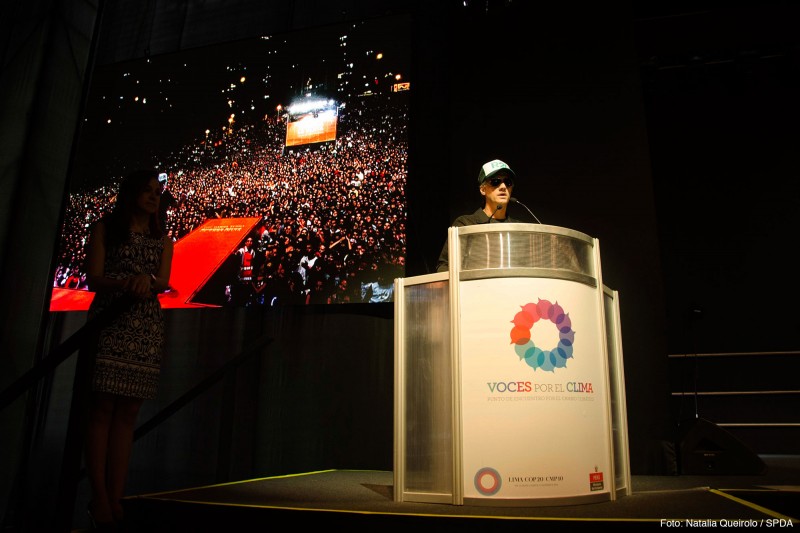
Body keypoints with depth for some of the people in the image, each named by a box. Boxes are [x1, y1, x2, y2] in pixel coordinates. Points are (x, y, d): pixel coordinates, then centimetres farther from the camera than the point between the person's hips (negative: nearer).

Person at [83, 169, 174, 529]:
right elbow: (93, 279, 1)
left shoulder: (162, 238, 19)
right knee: (102, 408, -8)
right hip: (109, 322, -3)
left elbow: (164, 280, 5)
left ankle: (115, 498, 1)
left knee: (128, 412, -1)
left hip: (146, 327, 3)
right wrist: (126, 284, -18)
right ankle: (99, 498, -6)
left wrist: (147, 280, -17)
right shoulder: (104, 228, 11)